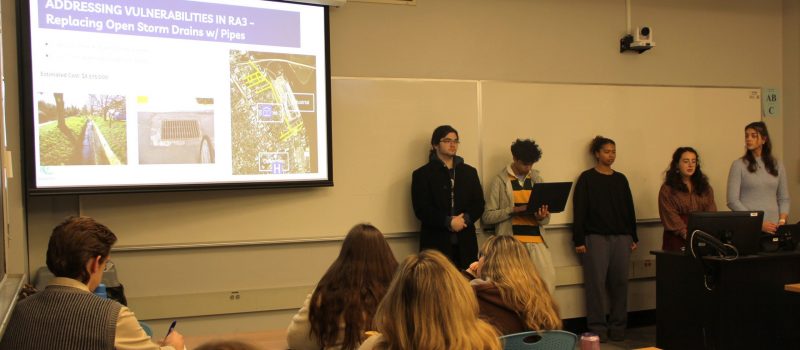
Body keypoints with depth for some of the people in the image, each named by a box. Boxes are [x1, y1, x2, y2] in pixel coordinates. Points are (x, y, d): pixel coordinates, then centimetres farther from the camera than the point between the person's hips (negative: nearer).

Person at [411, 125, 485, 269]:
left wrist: (465, 219, -9)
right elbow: (421, 209, -5)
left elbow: (479, 204, 11)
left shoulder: (469, 172, 17)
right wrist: (448, 222, -15)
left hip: (465, 243, 3)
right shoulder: (422, 174, 4)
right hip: (436, 242, -3)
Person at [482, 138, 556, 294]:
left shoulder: (536, 179, 13)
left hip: (537, 241, 4)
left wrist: (542, 217, -8)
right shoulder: (500, 181, 0)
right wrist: (514, 210, -17)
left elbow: (546, 218, 16)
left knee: (548, 280, -9)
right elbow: (487, 217, -5)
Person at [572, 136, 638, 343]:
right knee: (596, 283, -4)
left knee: (620, 283, 4)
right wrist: (579, 240, -9)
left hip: (621, 238, 4)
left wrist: (633, 237, 12)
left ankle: (618, 327, 14)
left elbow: (629, 209, 16)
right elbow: (579, 211, -4)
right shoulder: (587, 178, 0)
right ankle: (598, 329, 4)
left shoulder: (621, 179, 14)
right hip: (596, 238, -4)